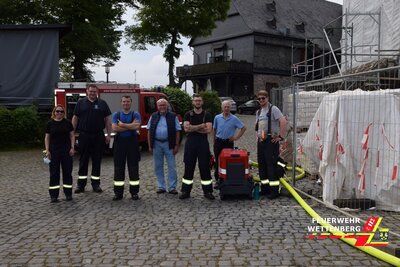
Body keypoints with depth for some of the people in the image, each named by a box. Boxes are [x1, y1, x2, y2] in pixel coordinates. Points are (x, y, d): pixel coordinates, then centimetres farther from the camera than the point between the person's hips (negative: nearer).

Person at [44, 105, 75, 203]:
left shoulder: (67, 123, 3)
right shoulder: (50, 123, 3)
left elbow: (72, 135, 5)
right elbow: (47, 137, 5)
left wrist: (72, 148, -3)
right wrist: (47, 150, -2)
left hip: (66, 150, 0)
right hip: (54, 151, 0)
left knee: (67, 172, 5)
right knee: (54, 173, 3)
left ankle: (68, 193, 15)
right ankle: (54, 195, 9)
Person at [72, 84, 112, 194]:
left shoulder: (102, 103, 6)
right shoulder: (81, 103, 6)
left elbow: (108, 119, 5)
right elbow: (75, 118, 6)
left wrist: (108, 135, -1)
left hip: (98, 136, 0)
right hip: (84, 136, 0)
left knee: (97, 160, 6)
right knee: (83, 160, 5)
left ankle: (96, 184, 15)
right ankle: (81, 184, 12)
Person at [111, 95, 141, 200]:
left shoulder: (136, 114, 4)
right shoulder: (116, 115, 7)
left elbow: (136, 126, -15)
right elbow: (114, 128, -9)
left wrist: (122, 124, -8)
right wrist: (130, 126, -10)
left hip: (132, 142, -1)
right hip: (119, 142, 1)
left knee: (133, 167, 3)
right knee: (118, 167, 4)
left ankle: (134, 192, 11)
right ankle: (118, 193, 11)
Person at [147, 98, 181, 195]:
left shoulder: (173, 116, 1)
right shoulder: (153, 116, 8)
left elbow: (177, 131, 0)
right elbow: (149, 131, 8)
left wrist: (176, 145, -6)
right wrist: (150, 145, 3)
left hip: (169, 144, -2)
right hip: (156, 144, 3)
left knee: (172, 166, 0)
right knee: (158, 166, 8)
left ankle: (172, 187, 8)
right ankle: (161, 187, 20)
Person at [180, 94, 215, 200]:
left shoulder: (207, 115, 4)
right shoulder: (188, 114, 7)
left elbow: (208, 130, -9)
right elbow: (186, 128, -8)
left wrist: (193, 128, -9)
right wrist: (201, 126, -11)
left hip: (203, 142, -1)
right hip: (190, 142, 1)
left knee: (205, 167, 2)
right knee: (188, 167, 5)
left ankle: (207, 191, 10)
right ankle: (185, 191, 12)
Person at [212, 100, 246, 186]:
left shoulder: (234, 119, -3)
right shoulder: (217, 118, 3)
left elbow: (243, 128, 0)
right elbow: (214, 130, 12)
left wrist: (236, 137, -5)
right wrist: (214, 141, 9)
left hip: (228, 142, -2)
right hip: (218, 142, 2)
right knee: (218, 161, 5)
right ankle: (218, 180, 14)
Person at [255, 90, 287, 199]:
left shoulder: (273, 109, -8)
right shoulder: (258, 112, 17)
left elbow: (283, 121, -20)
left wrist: (280, 136, -19)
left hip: (271, 141, -8)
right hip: (261, 141, 8)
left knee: (271, 165, -10)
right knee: (261, 165, 10)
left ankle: (274, 190, -6)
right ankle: (265, 188, 20)